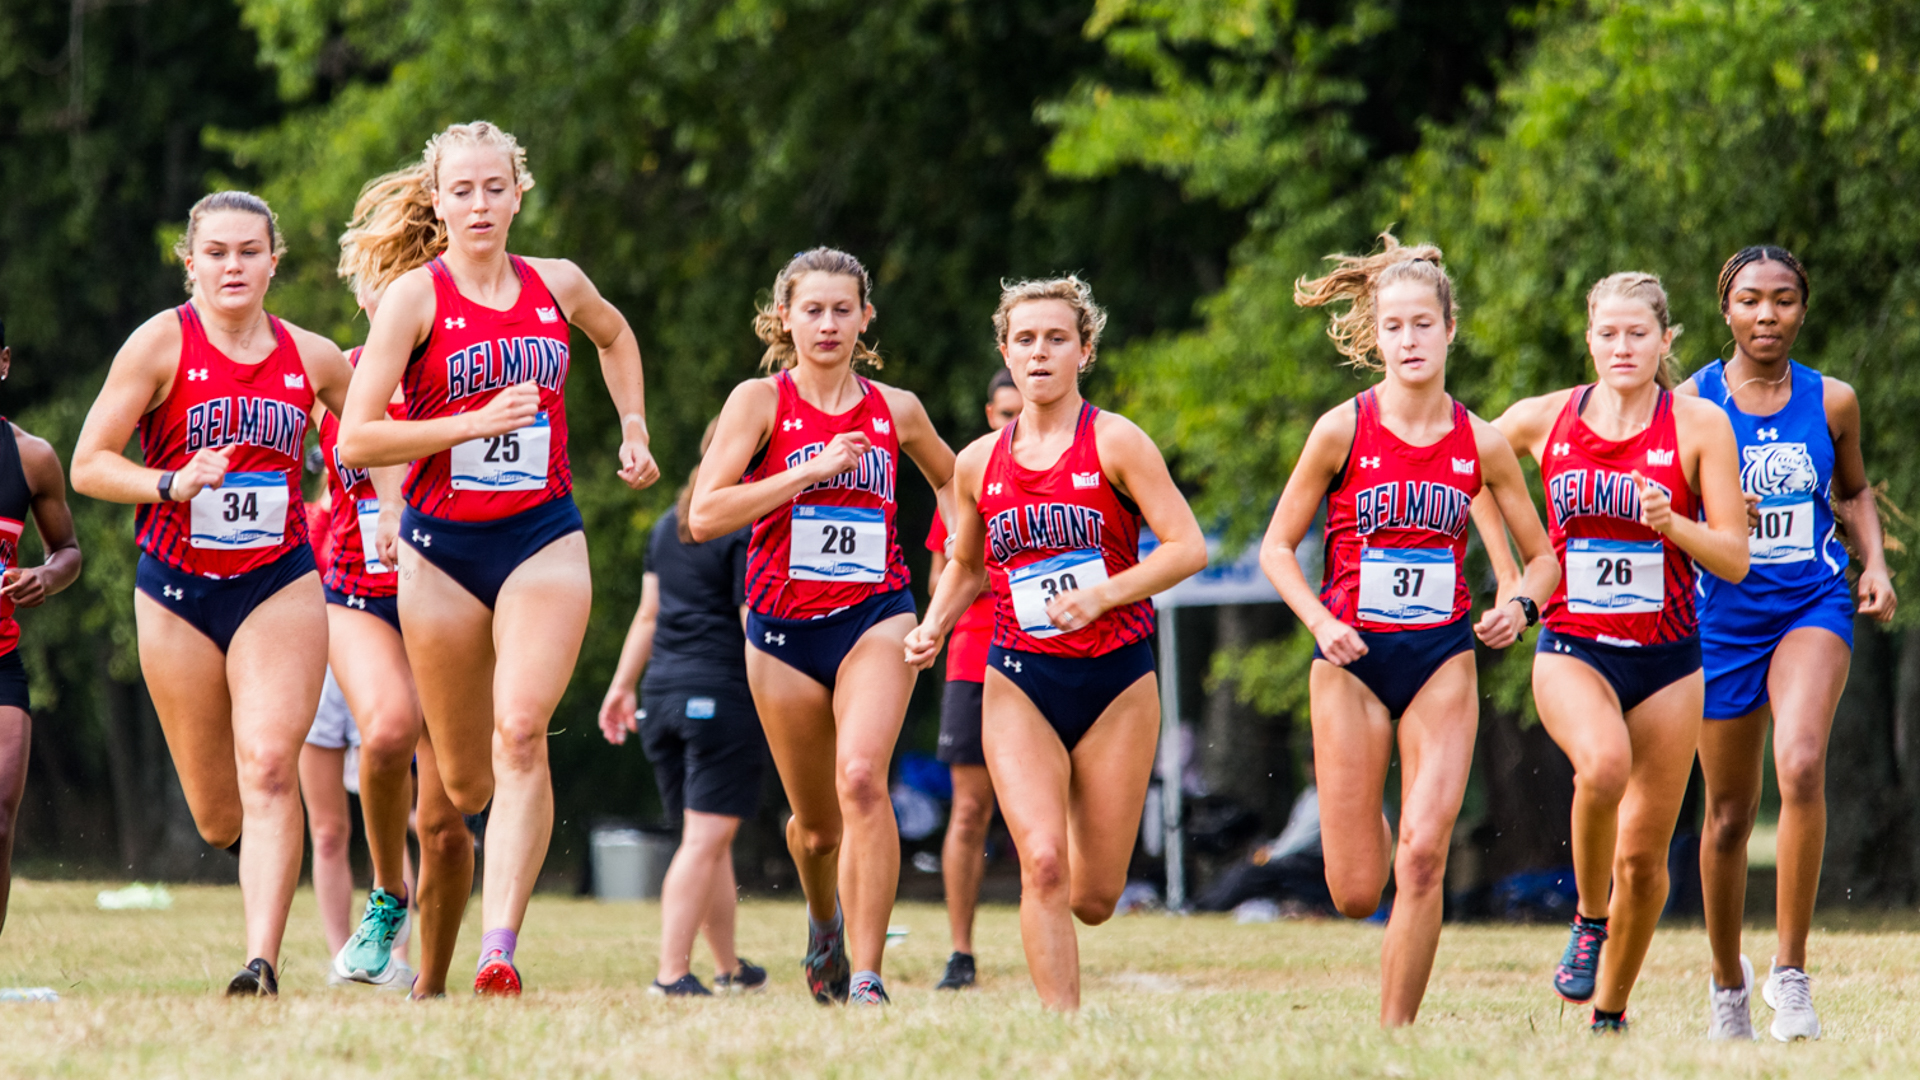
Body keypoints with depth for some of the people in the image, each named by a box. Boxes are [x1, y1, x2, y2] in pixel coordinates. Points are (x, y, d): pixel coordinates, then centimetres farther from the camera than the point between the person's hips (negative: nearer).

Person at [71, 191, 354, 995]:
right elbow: (87, 465, -8)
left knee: (269, 770, -18)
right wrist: (173, 485, -23)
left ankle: (263, 961, -20)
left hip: (279, 587, 1)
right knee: (218, 819, 5)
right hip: (177, 592, -1)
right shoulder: (163, 343, -6)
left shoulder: (312, 358, 3)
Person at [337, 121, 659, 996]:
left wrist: (633, 430, 22)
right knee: (461, 782, 4)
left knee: (520, 733, -22)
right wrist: (476, 423, -19)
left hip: (543, 540, 1)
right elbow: (355, 441, -13)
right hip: (441, 546, -1)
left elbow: (615, 335, 32)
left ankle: (500, 948, -30)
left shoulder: (557, 286, 6)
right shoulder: (415, 296, -6)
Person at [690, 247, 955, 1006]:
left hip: (875, 616, 0)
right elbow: (704, 516, -14)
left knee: (861, 778, -25)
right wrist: (812, 470, -19)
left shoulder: (896, 410, 5)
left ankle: (866, 977, -24)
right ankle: (825, 923, 47)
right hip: (783, 629, 0)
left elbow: (951, 480, 26)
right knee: (816, 823, 11)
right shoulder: (760, 401, -3)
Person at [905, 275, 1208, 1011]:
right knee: (1043, 865, -19)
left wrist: (1101, 595, -22)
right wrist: (934, 626, 3)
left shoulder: (1114, 443, -5)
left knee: (1094, 897, 3)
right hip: (1020, 683, 1)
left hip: (1117, 681, -1)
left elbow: (1189, 547, -11)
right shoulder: (979, 464, 6)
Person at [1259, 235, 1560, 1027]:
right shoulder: (1344, 430, -5)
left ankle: (1395, 1036, -5)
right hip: (1351, 663, -1)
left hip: (1442, 662, 1)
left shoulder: (1480, 445, 1)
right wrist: (1321, 623, -15)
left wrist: (1520, 605, -10)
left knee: (1423, 858, -15)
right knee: (1357, 894, -1)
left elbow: (1542, 554, 11)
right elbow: (1277, 548, 1)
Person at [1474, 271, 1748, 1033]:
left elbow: (1734, 561, -5)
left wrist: (1670, 523, -21)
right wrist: (1506, 568, 10)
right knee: (1603, 764, -33)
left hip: (1666, 660, 1)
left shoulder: (1699, 426, -4)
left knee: (1643, 855, 2)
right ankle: (1588, 919, -10)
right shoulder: (1543, 420, -1)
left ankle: (1610, 1013, 20)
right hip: (1572, 648, -1)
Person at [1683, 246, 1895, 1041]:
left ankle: (1791, 972, -17)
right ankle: (1727, 985, 30)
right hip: (1722, 613, 0)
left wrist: (1875, 564, 3)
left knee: (1801, 765, -26)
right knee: (1729, 811, 8)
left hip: (1813, 605, 0)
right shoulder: (1690, 404, -3)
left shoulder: (1831, 402, 3)